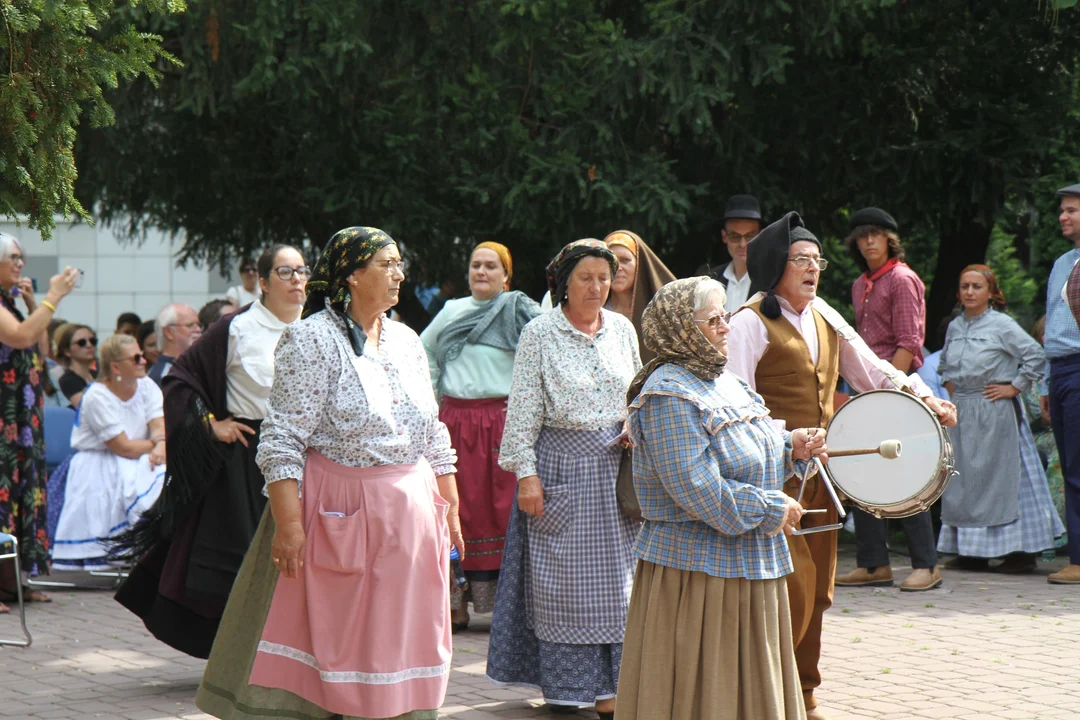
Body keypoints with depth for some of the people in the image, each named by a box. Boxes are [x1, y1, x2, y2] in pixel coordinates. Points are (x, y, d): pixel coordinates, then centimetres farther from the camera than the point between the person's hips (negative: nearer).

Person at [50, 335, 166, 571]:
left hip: (138, 463, 6)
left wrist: (161, 445, -30)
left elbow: (160, 429, -8)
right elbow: (124, 448, -18)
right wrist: (155, 443, -7)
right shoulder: (97, 397, -15)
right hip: (96, 468, -6)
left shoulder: (147, 386, 4)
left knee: (165, 477, -23)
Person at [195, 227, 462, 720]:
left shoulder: (406, 341, 12)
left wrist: (449, 506, 14)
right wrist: (288, 522, -20)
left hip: (411, 513, 6)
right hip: (338, 512, -6)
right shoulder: (310, 339, -9)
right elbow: (282, 440, -13)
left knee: (401, 639, 8)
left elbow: (433, 436, 18)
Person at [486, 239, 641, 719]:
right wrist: (527, 472, -10)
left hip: (615, 464, 4)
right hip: (560, 464, -3)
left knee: (616, 579, 2)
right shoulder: (540, 334, -4)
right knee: (560, 576, 0)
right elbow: (523, 409, -5)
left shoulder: (622, 329, 8)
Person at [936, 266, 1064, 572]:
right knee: (963, 482, 6)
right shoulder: (955, 327, 11)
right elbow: (945, 363, 28)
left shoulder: (1002, 325, -8)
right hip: (962, 412, 7)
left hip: (994, 412, -7)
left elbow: (1036, 355, -12)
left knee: (1002, 479, -6)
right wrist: (951, 385, 14)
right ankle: (972, 552, 12)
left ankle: (1020, 552, -1)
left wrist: (1014, 387, -11)